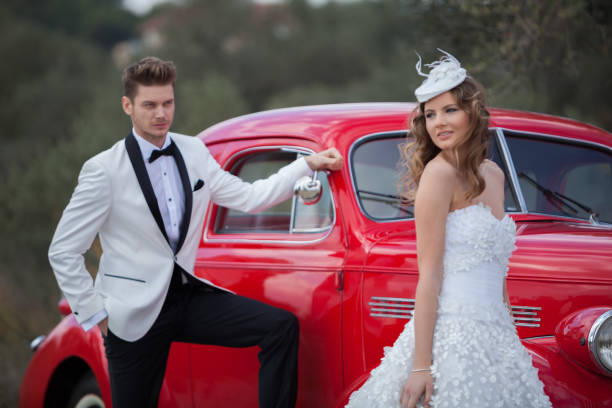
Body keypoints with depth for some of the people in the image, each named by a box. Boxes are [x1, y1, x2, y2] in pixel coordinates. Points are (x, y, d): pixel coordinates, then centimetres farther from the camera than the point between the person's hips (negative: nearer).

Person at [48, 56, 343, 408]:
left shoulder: (193, 152, 6)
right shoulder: (104, 170, -11)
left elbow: (248, 198, 7)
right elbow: (63, 251, -8)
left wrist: (309, 165, 1)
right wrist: (96, 314, -9)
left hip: (189, 295, 5)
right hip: (135, 313, -4)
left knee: (282, 326, -11)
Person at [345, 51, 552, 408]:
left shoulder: (493, 174, 12)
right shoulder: (439, 173, -10)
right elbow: (429, 276, -14)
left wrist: (511, 337, 16)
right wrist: (421, 365, -18)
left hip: (492, 335, 7)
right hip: (451, 335, -7)